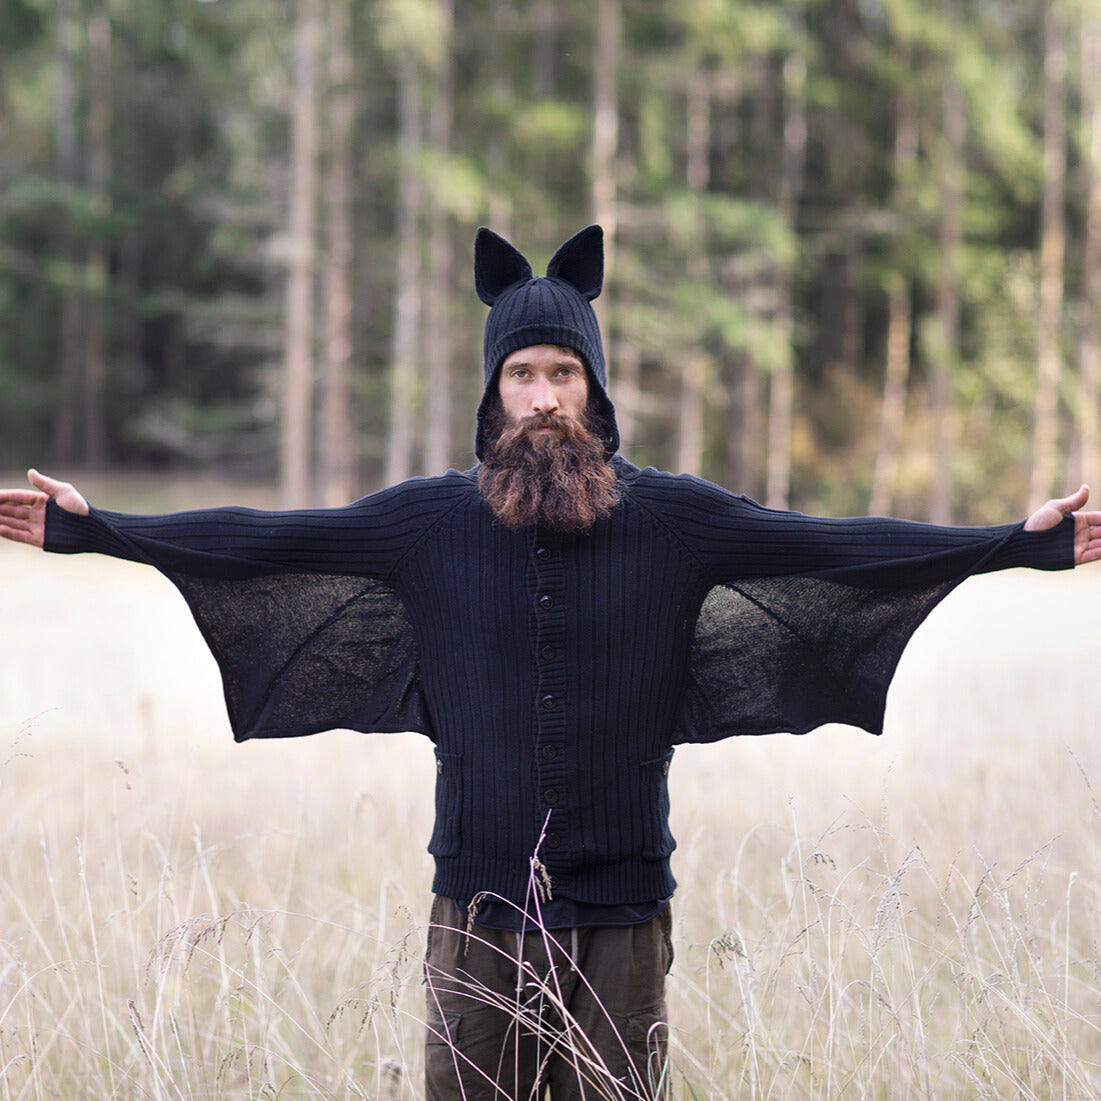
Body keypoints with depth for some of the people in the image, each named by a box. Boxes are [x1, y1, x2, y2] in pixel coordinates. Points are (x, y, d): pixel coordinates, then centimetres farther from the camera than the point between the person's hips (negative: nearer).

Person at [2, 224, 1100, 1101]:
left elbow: (836, 544, -3)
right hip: (479, 903, 0)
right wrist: (94, 529, 0)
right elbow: (262, 540, 3)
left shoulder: (672, 517, 0)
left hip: (620, 907, 0)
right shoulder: (432, 521, 2)